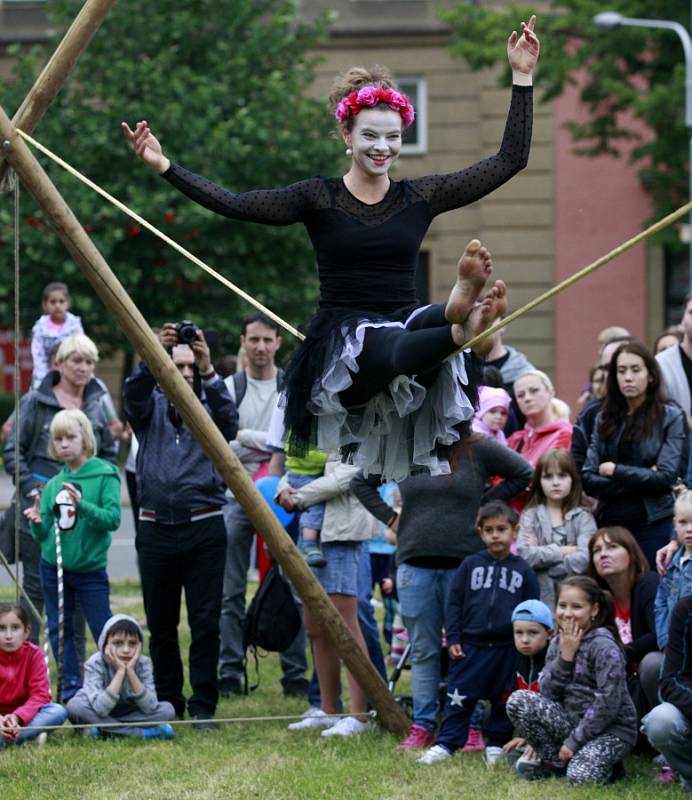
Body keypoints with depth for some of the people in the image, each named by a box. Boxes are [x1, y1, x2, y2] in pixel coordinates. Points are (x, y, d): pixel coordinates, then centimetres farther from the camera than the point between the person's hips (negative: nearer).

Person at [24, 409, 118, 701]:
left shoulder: (105, 475, -7)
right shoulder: (53, 485, 6)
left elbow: (113, 518, -16)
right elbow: (43, 534, 7)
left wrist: (82, 506, -30)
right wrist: (37, 523, -15)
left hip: (90, 568, -5)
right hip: (53, 567, 5)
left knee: (105, 633, -7)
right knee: (59, 630, 9)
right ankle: (71, 688, 19)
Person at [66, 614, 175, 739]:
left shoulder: (143, 663, -17)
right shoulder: (95, 664, -24)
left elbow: (150, 708, -27)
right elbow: (101, 709, -37)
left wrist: (130, 671, -33)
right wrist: (120, 672, -38)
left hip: (130, 713, 1)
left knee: (167, 709, -21)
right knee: (74, 706, -34)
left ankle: (105, 730, -19)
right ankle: (141, 733, -28)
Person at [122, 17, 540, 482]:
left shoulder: (419, 198, 11)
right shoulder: (319, 198, 6)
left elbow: (510, 161, 12)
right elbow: (236, 205, -2)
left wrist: (522, 78, 8)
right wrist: (164, 167, -11)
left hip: (403, 324, 3)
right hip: (342, 340, -3)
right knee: (390, 348, -42)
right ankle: (462, 328, -68)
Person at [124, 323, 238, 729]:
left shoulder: (209, 410, 7)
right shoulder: (151, 408, 9)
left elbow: (228, 418, -16)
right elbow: (134, 394, -14)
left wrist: (210, 372, -31)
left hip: (204, 529, -1)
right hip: (156, 528, 1)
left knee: (206, 624, -5)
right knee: (161, 626, 7)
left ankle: (203, 707, 1)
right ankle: (167, 705, 17)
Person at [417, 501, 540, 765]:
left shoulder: (522, 570, 3)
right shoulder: (470, 565, 3)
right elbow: (454, 603, 4)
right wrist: (453, 638, -3)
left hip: (507, 647, 1)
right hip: (471, 644, 0)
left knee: (503, 700, 8)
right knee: (459, 697, -1)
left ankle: (496, 745, 19)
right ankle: (445, 745, 3)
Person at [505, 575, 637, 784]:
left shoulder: (604, 647, -15)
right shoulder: (558, 643, 6)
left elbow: (608, 703, -20)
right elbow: (546, 693, -3)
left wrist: (574, 741, -18)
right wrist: (565, 656, -15)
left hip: (611, 728, -6)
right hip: (572, 719, 6)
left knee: (582, 776, -33)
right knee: (518, 700, -14)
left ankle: (609, 763, 4)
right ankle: (556, 763, 0)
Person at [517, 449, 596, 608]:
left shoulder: (583, 517, 2)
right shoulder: (531, 516, 8)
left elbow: (584, 560, -13)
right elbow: (525, 555, -8)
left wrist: (542, 553, -7)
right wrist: (563, 551, -9)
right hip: (539, 599, 1)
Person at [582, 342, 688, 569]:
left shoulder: (671, 416, 0)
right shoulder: (605, 419, 9)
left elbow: (666, 477, -9)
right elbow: (587, 479, 1)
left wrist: (615, 471, -5)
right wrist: (638, 480, -10)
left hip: (653, 524, -3)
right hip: (609, 522, 3)